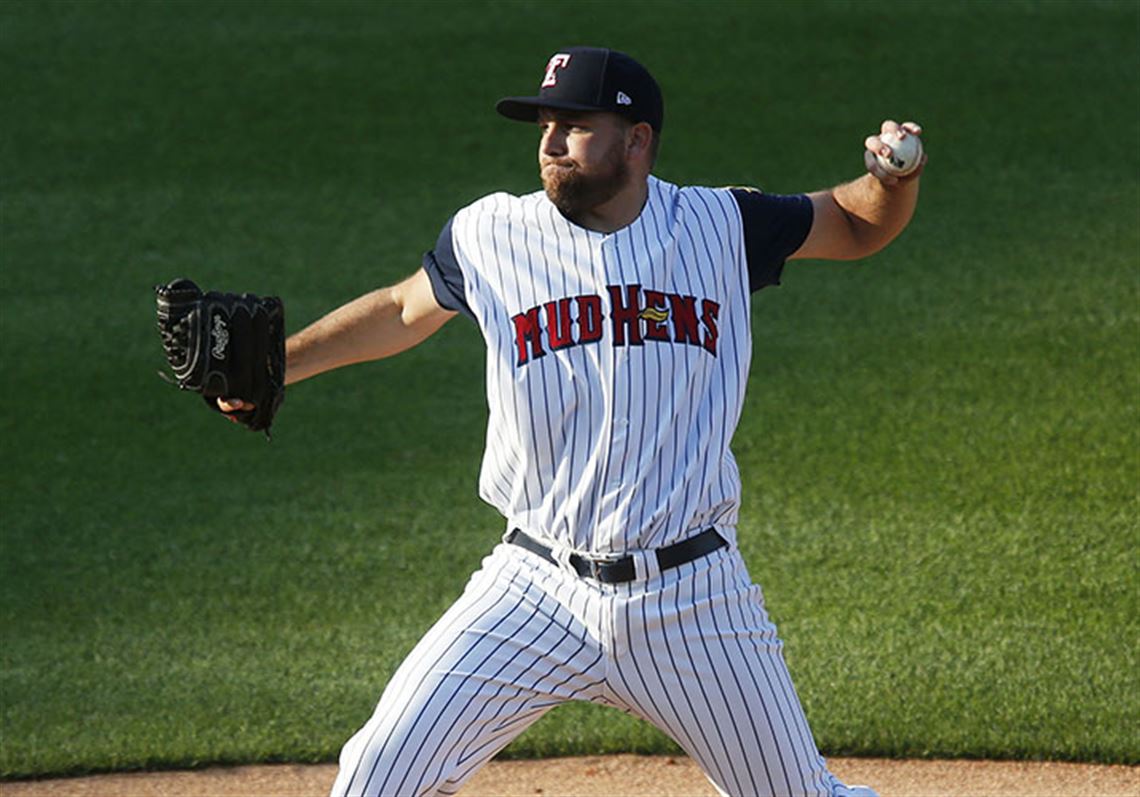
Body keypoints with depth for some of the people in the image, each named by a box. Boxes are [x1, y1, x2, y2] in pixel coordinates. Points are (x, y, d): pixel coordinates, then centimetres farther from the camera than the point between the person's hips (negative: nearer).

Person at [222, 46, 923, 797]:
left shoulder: (719, 224, 0)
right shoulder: (492, 235, 0)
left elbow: (859, 227, 10)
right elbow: (401, 311, 17)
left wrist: (894, 178, -11)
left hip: (691, 595, 0)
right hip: (541, 588, 1)